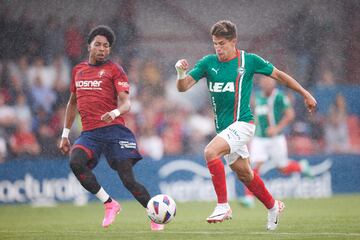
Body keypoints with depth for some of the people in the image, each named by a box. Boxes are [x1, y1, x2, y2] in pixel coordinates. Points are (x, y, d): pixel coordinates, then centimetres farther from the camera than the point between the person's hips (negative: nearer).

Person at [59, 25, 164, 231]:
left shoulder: (114, 70, 3)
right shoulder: (78, 70, 18)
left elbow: (126, 103, -7)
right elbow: (73, 102, 29)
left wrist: (115, 112, -30)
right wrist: (65, 134, 27)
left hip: (114, 130, -4)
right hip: (89, 133, 4)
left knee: (128, 180, -12)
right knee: (76, 162, -27)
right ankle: (110, 204, -13)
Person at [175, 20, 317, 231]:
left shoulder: (249, 60, -6)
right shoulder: (208, 63, 2)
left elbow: (278, 75, 6)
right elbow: (183, 87, -2)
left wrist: (305, 94, 10)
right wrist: (181, 73, -25)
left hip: (242, 123, -6)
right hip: (224, 127, 6)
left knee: (211, 151, -28)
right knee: (244, 173, 16)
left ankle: (223, 206, -21)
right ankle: (273, 207, 38)